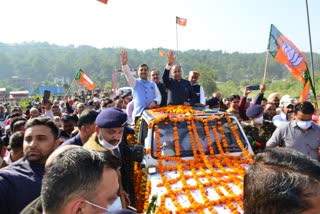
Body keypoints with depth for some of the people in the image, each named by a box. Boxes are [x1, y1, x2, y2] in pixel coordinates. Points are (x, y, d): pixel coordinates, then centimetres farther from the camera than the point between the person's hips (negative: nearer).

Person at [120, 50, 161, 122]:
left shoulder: (153, 84, 15)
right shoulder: (135, 82, 9)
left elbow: (158, 95, 8)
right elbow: (128, 74, -9)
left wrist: (155, 102, -14)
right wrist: (124, 64, -27)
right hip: (138, 113, -2)